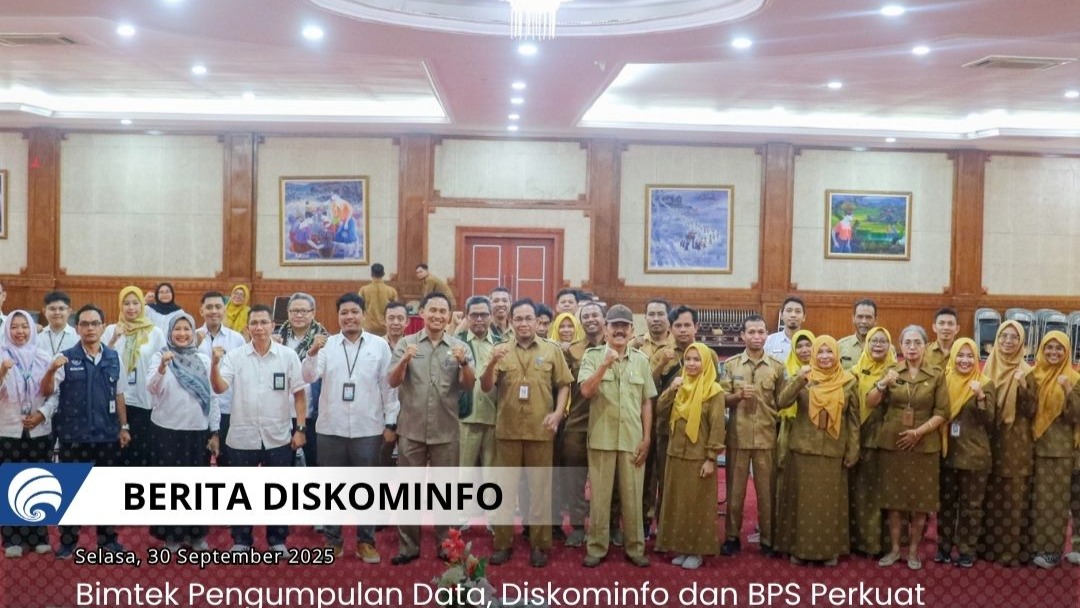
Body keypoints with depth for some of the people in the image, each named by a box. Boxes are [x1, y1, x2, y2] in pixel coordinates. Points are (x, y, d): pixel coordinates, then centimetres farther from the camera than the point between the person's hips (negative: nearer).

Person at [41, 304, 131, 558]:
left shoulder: (114, 357, 4)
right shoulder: (65, 358, -5)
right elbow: (46, 392, -11)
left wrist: (124, 426, 8)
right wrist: (51, 371, -30)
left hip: (107, 435, 2)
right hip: (73, 436, -2)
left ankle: (107, 539, 23)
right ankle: (68, 541, 20)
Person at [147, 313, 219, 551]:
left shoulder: (204, 360, 5)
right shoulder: (159, 356, -2)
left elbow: (213, 397, 6)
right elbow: (152, 388, -17)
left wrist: (215, 432, 3)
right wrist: (162, 367, -37)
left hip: (198, 431, 2)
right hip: (167, 430, -2)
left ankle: (197, 533, 20)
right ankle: (171, 534, 17)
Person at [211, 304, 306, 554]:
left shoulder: (288, 356, -3)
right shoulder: (234, 356, -3)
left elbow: (299, 394, 0)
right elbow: (219, 388, -13)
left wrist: (300, 428, -4)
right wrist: (215, 365, -30)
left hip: (279, 437, 0)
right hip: (242, 437, 0)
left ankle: (277, 540, 25)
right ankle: (241, 540, 26)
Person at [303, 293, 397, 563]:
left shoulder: (380, 345, 1)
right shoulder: (327, 344, 2)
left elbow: (388, 386, 2)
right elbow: (308, 377, -7)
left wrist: (391, 422, 1)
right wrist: (312, 353, -25)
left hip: (368, 429, -1)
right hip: (331, 428, 1)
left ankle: (366, 541, 21)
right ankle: (332, 541, 23)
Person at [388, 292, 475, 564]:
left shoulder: (460, 347, 2)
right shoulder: (406, 343, 1)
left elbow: (469, 385, -7)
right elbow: (393, 382, -7)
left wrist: (463, 363, -27)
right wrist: (405, 360, -26)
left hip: (446, 432, 0)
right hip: (411, 429, 0)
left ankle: (445, 544, 23)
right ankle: (408, 546, 18)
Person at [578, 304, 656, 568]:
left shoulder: (641, 359, 6)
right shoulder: (593, 356, 0)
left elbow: (647, 402, 8)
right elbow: (586, 391, -12)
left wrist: (646, 438, 3)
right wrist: (606, 363, -21)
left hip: (632, 439, 2)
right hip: (602, 437, -1)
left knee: (632, 496, 8)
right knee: (599, 496, 6)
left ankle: (635, 548, 19)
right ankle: (596, 548, 17)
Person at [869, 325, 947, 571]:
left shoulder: (936, 376, 1)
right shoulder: (891, 371, 3)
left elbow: (942, 412, -3)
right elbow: (870, 403, -5)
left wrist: (919, 431, -15)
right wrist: (883, 383, -23)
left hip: (924, 446, -1)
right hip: (892, 443, 1)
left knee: (920, 500, 4)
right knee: (894, 498, 6)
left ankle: (913, 550, 17)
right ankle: (894, 548, 17)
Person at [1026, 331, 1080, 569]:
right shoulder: (1033, 376, 4)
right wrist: (1023, 389, -16)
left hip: (1060, 448, -2)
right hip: (1036, 446, 2)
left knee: (1056, 499, 2)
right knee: (1037, 497, 7)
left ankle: (1052, 549, 10)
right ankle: (1035, 545, 16)